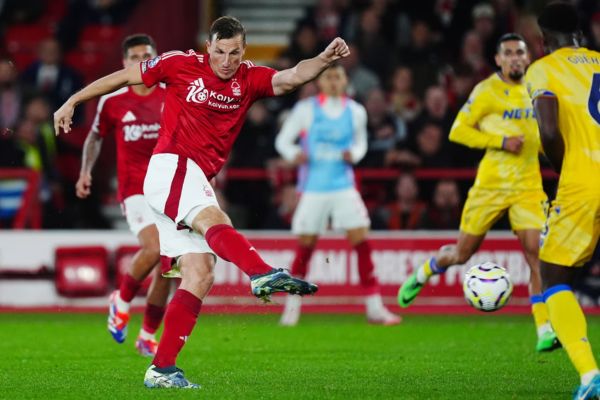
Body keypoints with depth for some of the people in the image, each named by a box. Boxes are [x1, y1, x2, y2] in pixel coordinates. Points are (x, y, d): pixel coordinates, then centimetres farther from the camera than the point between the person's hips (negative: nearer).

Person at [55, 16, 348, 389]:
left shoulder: (249, 79, 10)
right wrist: (72, 102, 15)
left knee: (200, 274, -4)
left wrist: (324, 59, -27)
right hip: (171, 166, -6)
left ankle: (162, 369, -6)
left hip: (194, 183, 6)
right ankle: (263, 274, -61)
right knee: (214, 221, -32)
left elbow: (291, 78, -8)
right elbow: (123, 77, 11)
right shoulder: (180, 64, 0)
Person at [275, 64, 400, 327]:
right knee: (305, 245, 1)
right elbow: (283, 140, 3)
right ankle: (293, 305, 20)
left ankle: (374, 307, -6)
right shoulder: (306, 110, -2)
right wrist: (293, 154, -18)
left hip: (344, 186, 2)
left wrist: (354, 154, -5)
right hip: (312, 189, -2)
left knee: (361, 240, -9)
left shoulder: (355, 112, 5)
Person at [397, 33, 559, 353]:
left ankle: (545, 331, -14)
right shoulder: (487, 91, -6)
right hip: (491, 184, -3)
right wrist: (501, 142, -17)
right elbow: (458, 131, -9)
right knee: (462, 253, 8)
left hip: (528, 186, 3)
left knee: (536, 254, -13)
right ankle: (423, 274, 40)